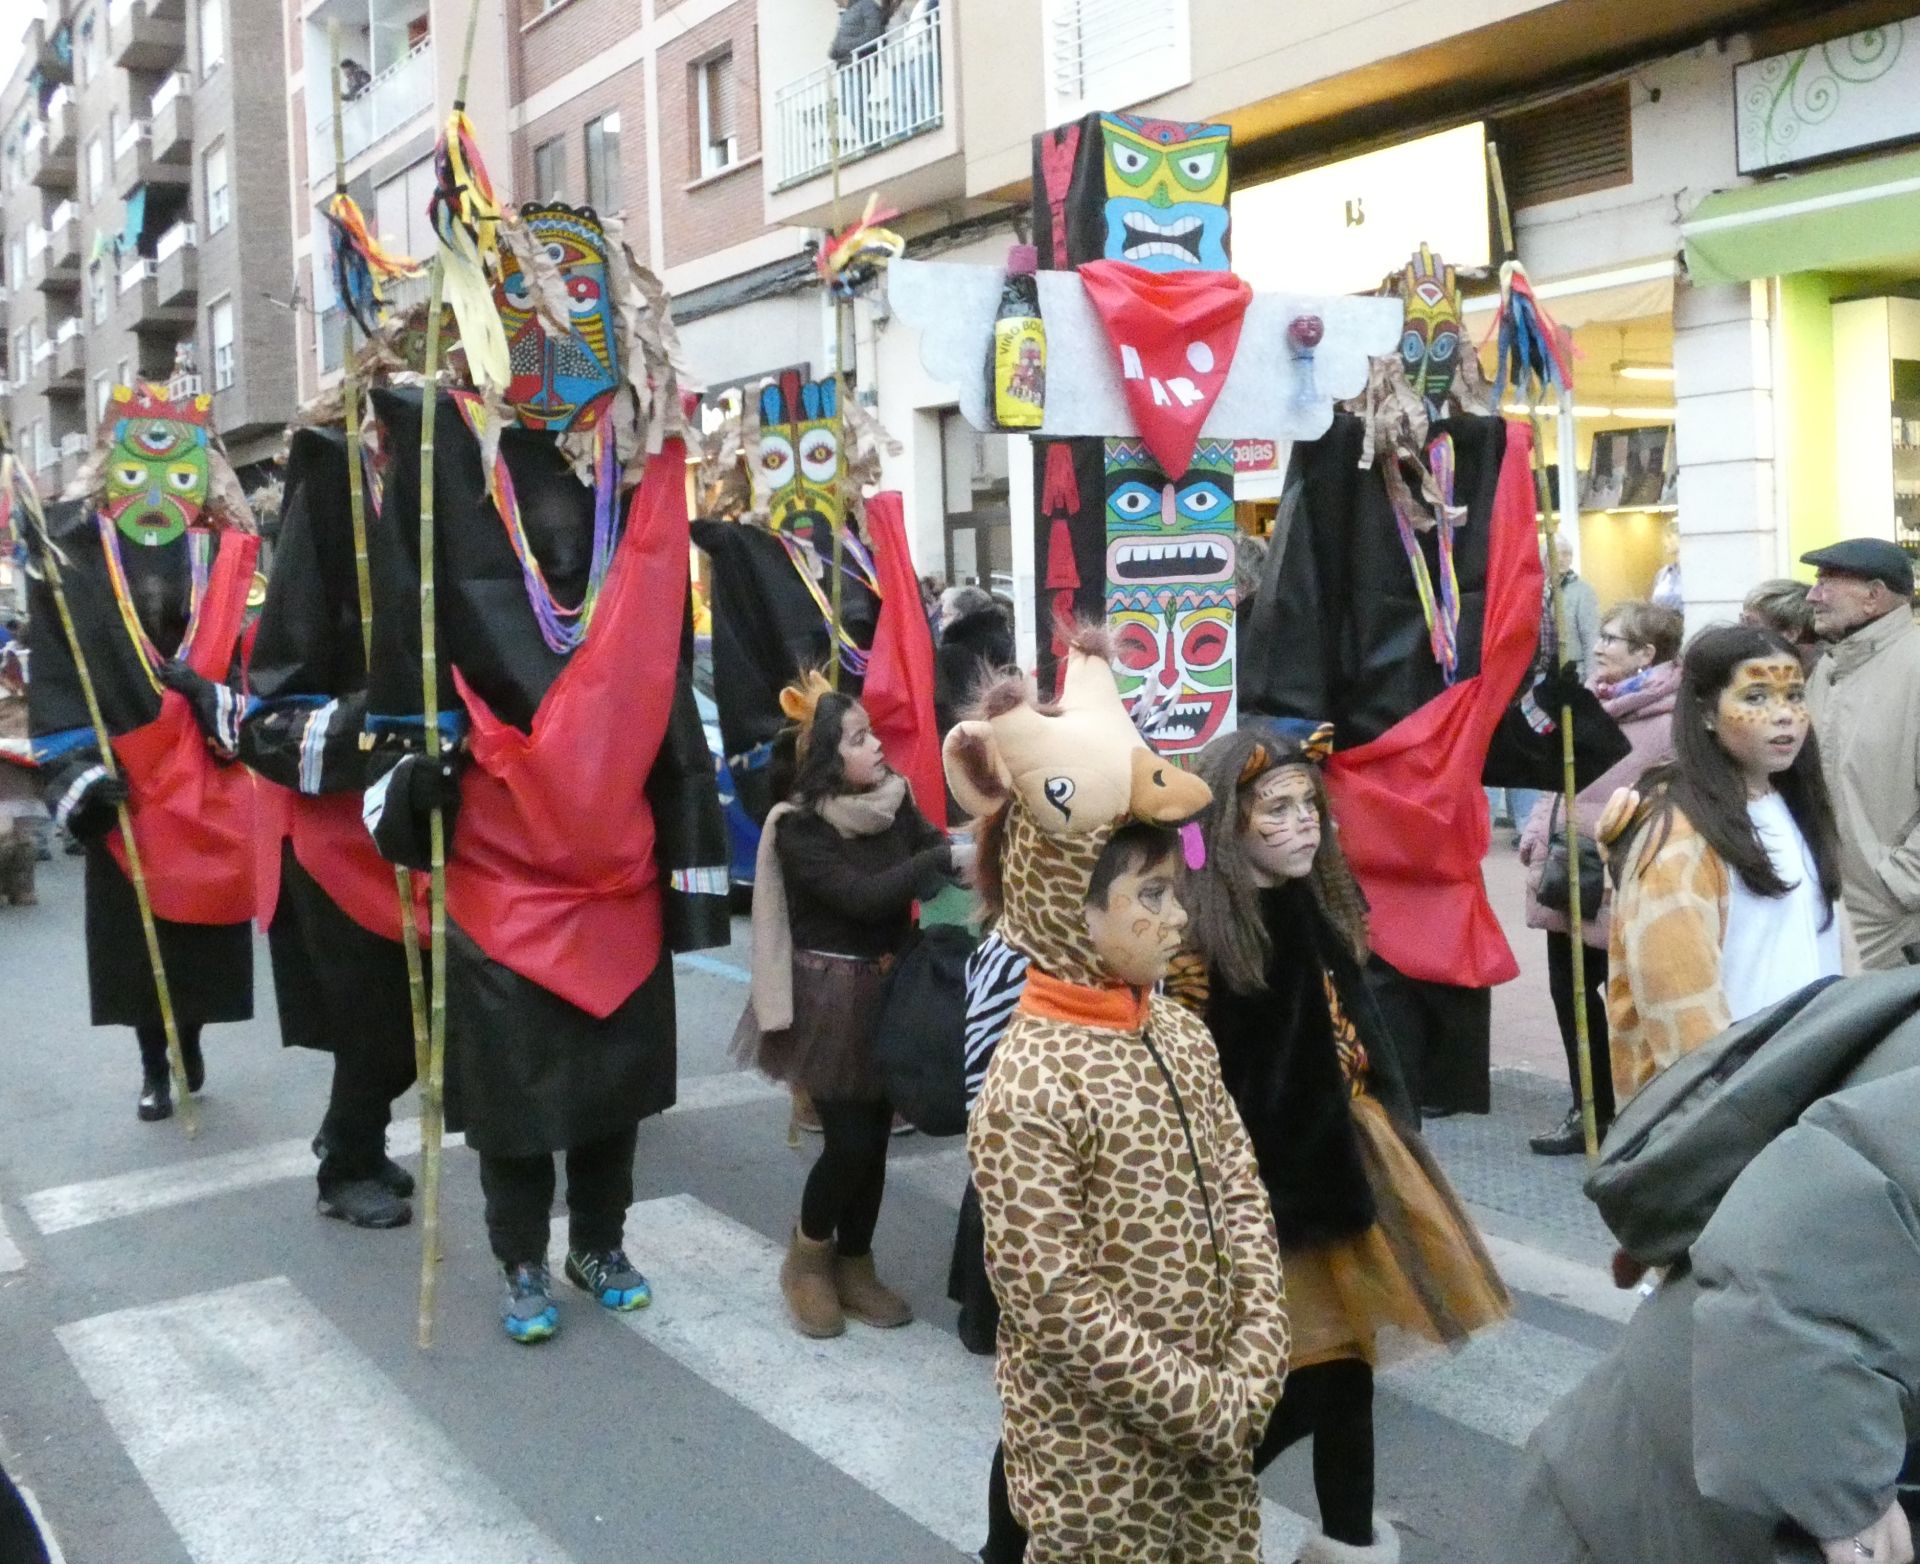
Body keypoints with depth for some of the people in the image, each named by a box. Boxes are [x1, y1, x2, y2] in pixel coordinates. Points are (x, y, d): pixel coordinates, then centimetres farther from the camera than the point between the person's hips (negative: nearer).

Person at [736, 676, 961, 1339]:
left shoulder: (894, 801, 2)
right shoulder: (798, 828, -13)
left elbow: (935, 854, -10)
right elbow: (861, 896, -22)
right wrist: (945, 857, -25)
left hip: (888, 988, 5)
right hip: (829, 998, -5)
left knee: (875, 1133, 9)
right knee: (850, 1139, -4)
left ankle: (854, 1266, 24)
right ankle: (807, 1258, 20)